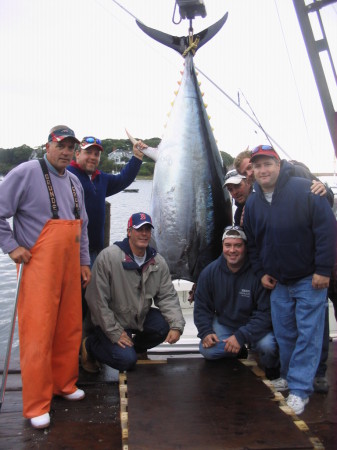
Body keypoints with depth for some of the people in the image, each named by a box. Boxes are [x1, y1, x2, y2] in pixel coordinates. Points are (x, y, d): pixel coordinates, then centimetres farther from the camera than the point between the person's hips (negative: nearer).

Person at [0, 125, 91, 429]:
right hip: (40, 266, -6)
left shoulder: (74, 182, 16)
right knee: (39, 332, -4)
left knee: (70, 328, 11)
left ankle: (64, 384, 29)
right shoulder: (27, 173, -5)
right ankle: (37, 406, 7)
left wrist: (84, 261, 17)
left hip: (70, 266, 7)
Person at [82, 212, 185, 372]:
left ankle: (137, 346, 12)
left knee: (167, 325, -18)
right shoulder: (108, 256, -21)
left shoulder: (158, 262, -4)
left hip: (141, 317, 5)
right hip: (112, 320, -5)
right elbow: (97, 299, -20)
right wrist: (115, 333, -18)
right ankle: (90, 345, 10)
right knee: (127, 360, -20)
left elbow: (168, 296, -3)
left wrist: (177, 326, -19)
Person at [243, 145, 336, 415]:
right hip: (278, 281, 5)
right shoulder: (253, 202, 4)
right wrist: (261, 272, 7)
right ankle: (288, 376, 30)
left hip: (310, 280, -5)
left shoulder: (305, 190, -14)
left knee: (308, 334, -3)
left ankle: (300, 388, 5)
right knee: (284, 333, 12)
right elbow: (252, 241, 15)